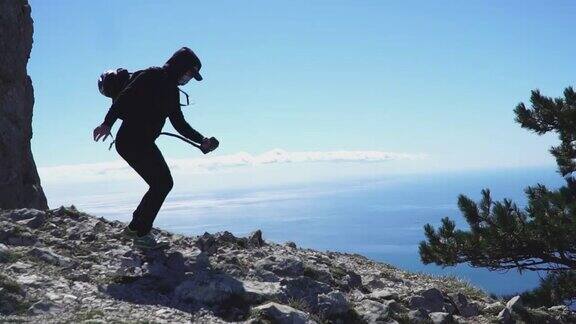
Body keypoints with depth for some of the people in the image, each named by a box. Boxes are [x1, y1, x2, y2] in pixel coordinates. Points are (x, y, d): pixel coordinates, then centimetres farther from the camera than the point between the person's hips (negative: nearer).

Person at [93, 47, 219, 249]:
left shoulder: (172, 91, 18)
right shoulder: (153, 76, -10)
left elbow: (179, 123, 20)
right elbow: (124, 97, -19)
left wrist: (201, 140, 10)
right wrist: (107, 123, -27)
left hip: (144, 142, 9)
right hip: (131, 140, -9)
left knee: (162, 183, 11)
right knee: (162, 183, -10)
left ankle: (135, 227, 23)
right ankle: (141, 235, -3)